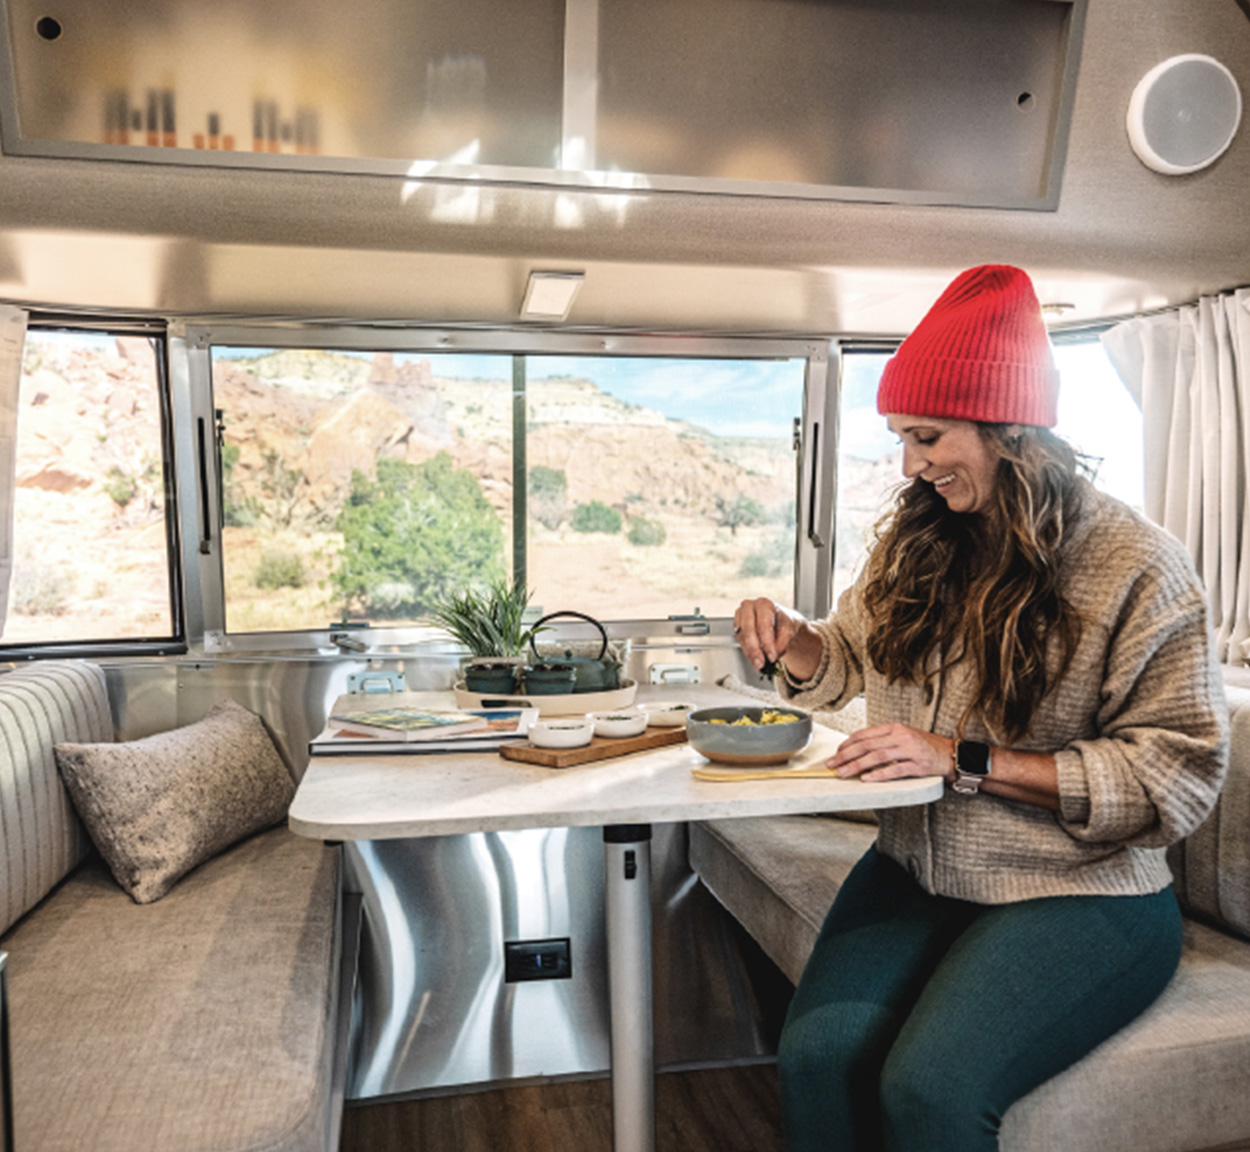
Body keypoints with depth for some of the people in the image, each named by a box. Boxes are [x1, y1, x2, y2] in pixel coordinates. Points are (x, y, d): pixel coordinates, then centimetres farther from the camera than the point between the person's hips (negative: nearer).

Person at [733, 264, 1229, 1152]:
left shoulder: (1140, 565, -11)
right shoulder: (914, 542, 6)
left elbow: (1180, 774, -13)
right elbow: (848, 665, 19)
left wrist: (966, 760, -19)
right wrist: (791, 637, -5)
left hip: (1077, 892, -4)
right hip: (916, 872, 4)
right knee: (816, 1054, -21)